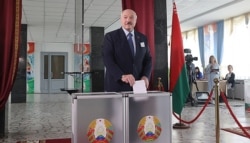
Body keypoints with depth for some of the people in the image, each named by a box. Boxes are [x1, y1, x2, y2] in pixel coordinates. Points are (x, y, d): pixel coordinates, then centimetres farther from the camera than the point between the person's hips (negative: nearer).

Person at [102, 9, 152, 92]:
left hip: (137, 86, 4)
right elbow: (107, 59, -11)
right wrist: (122, 76, -25)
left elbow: (148, 59, 14)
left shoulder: (143, 38, 12)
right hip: (117, 86, -4)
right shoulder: (110, 36, -1)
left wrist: (145, 76, -5)